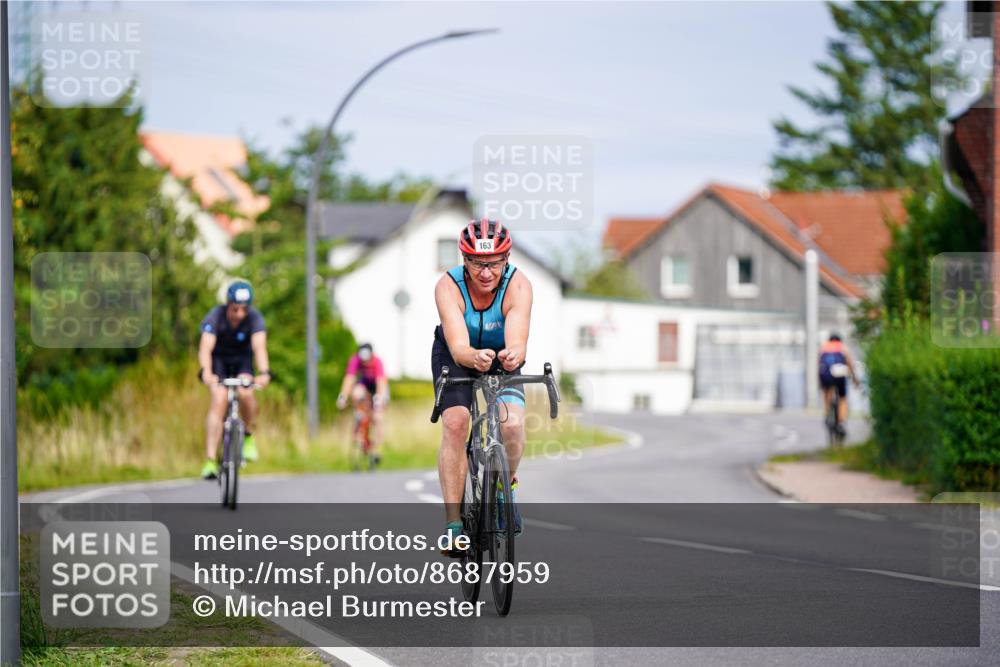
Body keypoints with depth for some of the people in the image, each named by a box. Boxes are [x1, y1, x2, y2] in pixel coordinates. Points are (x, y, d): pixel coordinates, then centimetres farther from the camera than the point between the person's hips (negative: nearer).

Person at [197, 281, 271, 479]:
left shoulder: (254, 318, -25)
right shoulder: (215, 317, -28)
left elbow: (259, 346, -39)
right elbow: (206, 347, -40)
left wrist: (264, 372, -57)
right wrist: (206, 372, -58)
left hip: (242, 360, 1)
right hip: (218, 360, -1)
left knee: (245, 394, -28)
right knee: (218, 400, -24)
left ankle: (249, 435, 2)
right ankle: (210, 461, -26)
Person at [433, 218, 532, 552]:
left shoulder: (518, 285, -30)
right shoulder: (449, 286, -31)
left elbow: (518, 341, -43)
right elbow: (458, 346, -42)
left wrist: (512, 355, -67)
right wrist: (475, 358, -65)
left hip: (503, 359, 1)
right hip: (456, 357, -1)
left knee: (512, 425, -23)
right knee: (455, 422, -24)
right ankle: (453, 522, -19)